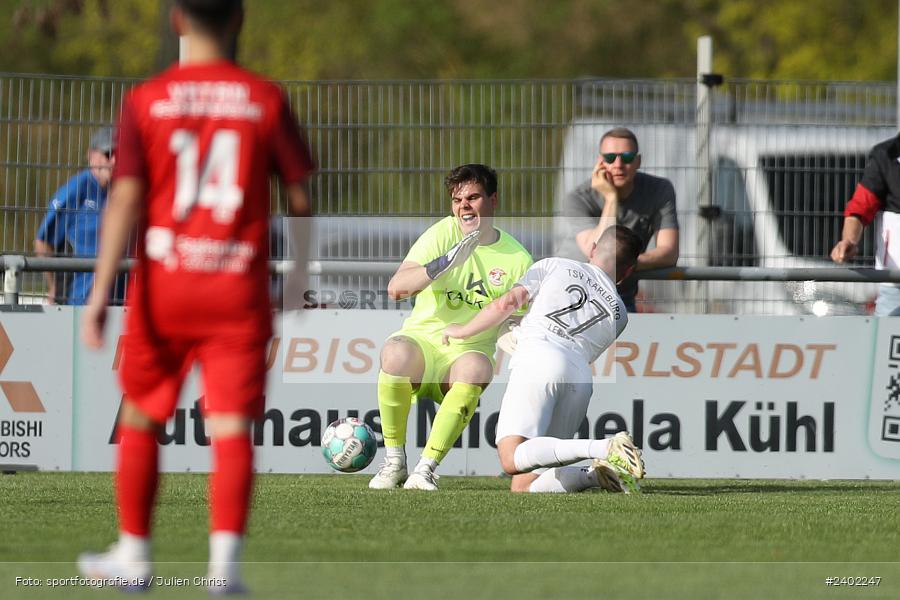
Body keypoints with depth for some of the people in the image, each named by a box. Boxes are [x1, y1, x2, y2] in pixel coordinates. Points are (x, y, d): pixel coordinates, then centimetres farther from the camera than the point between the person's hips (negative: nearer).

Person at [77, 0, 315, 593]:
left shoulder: (146, 100, -3)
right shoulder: (266, 100, -1)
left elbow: (125, 199, -9)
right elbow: (300, 196, 2)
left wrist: (100, 293, -10)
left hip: (163, 283, 0)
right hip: (239, 289, 0)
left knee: (141, 417, 16)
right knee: (231, 424, -2)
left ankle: (133, 554, 22)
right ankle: (225, 557, -16)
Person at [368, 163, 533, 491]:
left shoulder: (517, 259, 2)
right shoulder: (443, 233, -2)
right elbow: (396, 288, -13)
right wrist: (443, 264, -28)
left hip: (470, 351, 0)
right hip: (421, 339, 0)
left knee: (476, 367, -37)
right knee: (395, 352, -36)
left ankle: (425, 469, -30)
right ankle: (394, 463, -20)